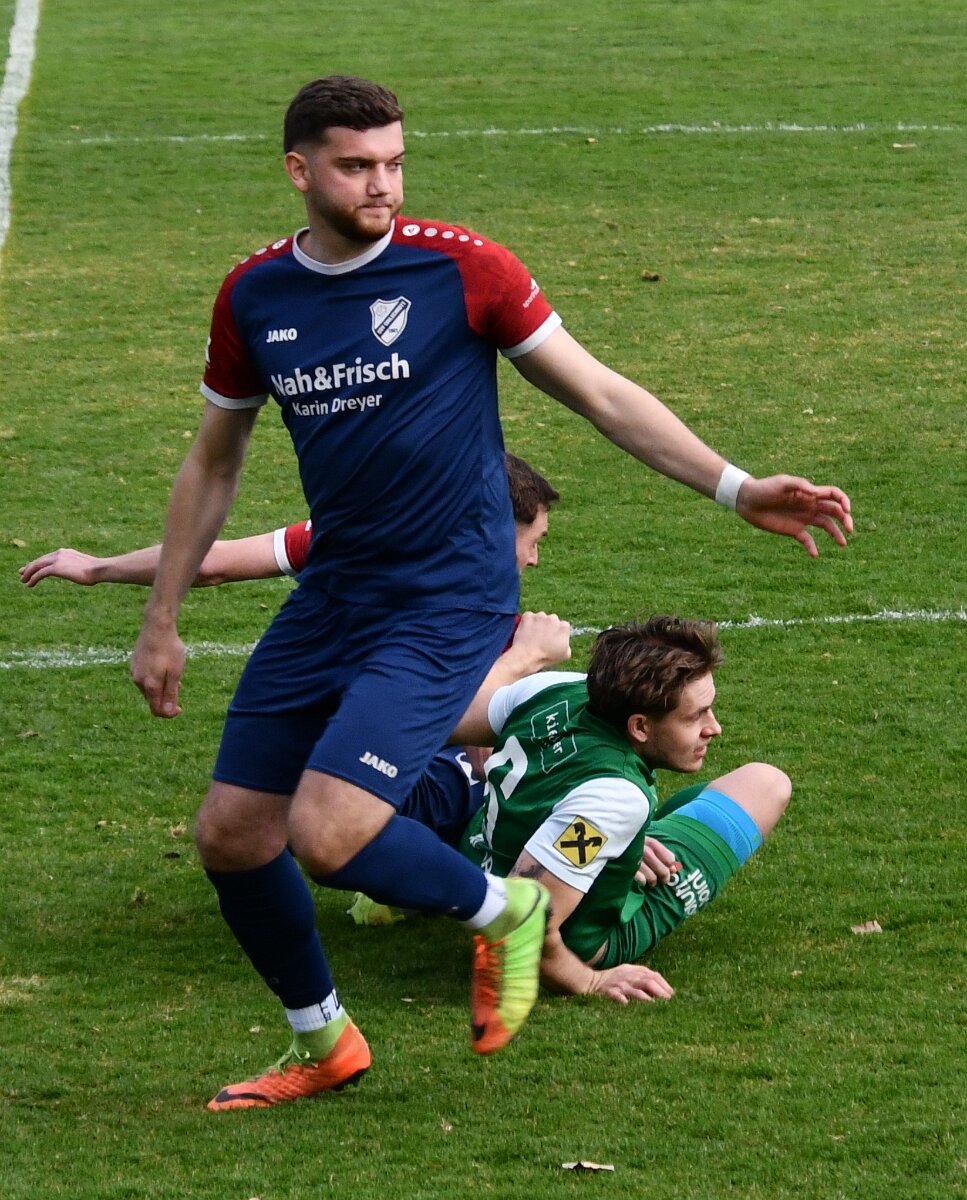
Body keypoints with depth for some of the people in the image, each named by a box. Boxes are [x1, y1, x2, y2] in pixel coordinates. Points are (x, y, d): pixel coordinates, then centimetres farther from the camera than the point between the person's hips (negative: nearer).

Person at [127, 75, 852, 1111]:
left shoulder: (456, 267, -10)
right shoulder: (253, 297, 3)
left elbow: (601, 395, -4)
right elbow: (213, 463, 16)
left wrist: (733, 487, -12)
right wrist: (161, 623, 17)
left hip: (447, 605, -5)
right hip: (328, 599, 6)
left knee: (327, 834, -20)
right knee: (230, 833, 4)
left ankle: (502, 909, 9)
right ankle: (322, 1044, 28)